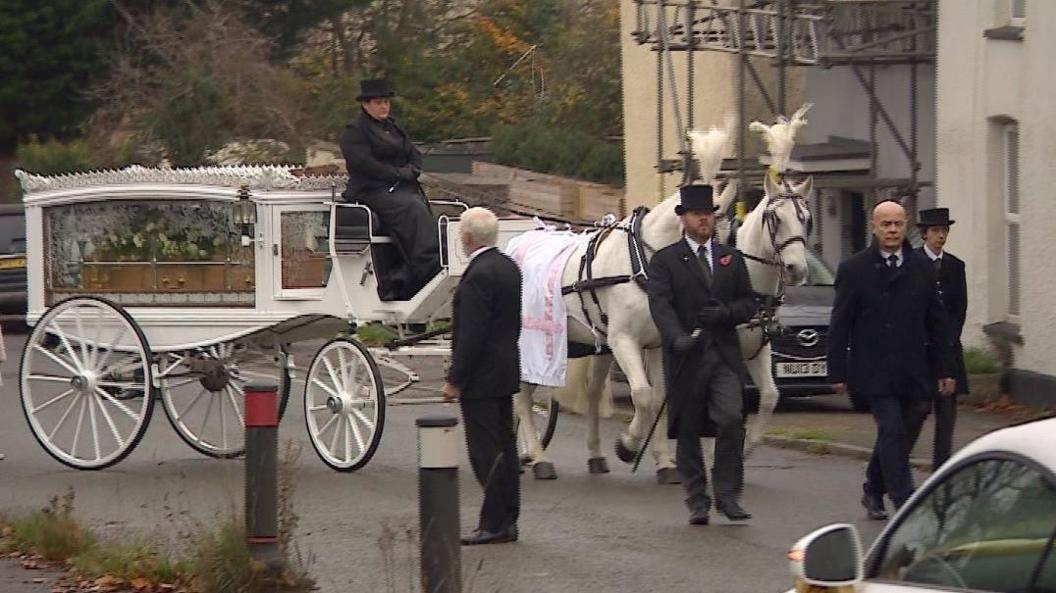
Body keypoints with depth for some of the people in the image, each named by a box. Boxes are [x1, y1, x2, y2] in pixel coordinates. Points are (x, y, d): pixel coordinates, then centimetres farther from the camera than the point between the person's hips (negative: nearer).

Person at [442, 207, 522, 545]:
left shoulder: (478, 276, -20)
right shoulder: (509, 267, 10)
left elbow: (471, 334, -22)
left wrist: (455, 380, -18)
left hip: (482, 377, -10)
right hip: (507, 372, 10)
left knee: (486, 450, -6)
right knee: (504, 447, 13)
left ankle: (494, 524, -5)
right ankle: (507, 520, 18)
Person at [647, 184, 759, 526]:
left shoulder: (731, 258, 14)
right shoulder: (665, 261, 2)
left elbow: (749, 303, 13)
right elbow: (660, 304, -12)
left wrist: (726, 313, -10)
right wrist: (677, 337, -31)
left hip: (724, 356, 2)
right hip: (687, 357, -2)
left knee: (731, 420, -15)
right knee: (688, 433, 3)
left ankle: (727, 495, -5)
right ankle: (697, 502, 14)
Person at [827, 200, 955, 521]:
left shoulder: (922, 270, 10)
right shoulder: (854, 269, 0)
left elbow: (937, 323, 14)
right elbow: (839, 325, 0)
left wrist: (944, 370, 10)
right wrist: (838, 372, -4)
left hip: (913, 371, 4)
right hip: (875, 371, -4)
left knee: (904, 432, 9)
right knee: (892, 431, -11)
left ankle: (874, 489, 28)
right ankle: (905, 503, -12)